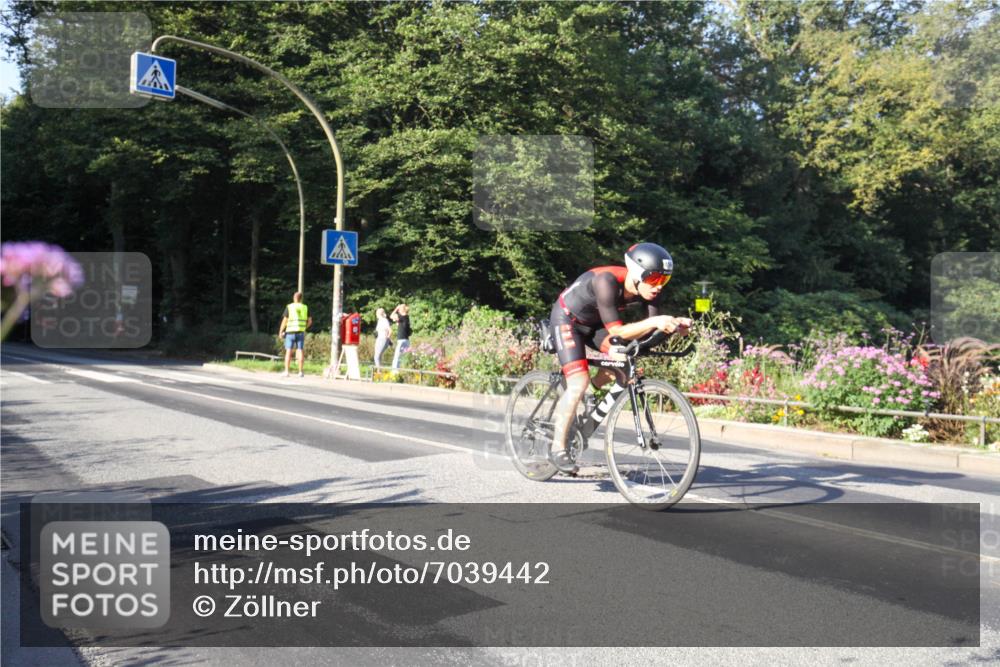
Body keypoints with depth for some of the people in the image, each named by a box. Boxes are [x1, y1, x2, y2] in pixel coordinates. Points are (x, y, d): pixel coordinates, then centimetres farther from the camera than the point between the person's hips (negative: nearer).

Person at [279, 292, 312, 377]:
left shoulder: (289, 307, -3)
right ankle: (300, 372, 1)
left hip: (290, 332, -2)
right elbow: (310, 321, 8)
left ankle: (286, 371, -1)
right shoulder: (305, 307, 5)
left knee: (288, 351, 1)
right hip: (301, 332, 2)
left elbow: (284, 320, -5)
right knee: (300, 351, 3)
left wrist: (280, 332, 3)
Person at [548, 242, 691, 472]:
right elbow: (616, 332, -39)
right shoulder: (607, 281, -37)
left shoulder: (649, 289, -19)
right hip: (567, 318, -6)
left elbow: (651, 331, -19)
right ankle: (558, 448, -5)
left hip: (594, 323, 7)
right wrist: (654, 322, -49)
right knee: (579, 383, -18)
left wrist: (674, 325, -38)